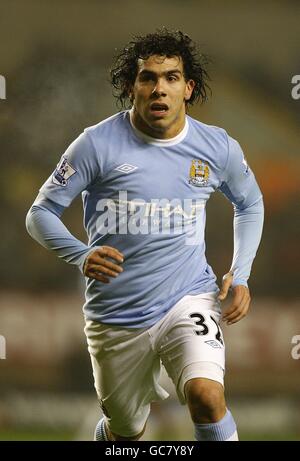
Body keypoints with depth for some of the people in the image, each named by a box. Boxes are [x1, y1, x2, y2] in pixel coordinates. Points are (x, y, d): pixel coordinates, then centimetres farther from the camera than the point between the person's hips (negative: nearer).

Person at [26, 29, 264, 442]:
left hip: (189, 299, 0)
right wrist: (81, 256, -25)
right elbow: (41, 213, -6)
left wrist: (240, 275, 3)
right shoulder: (98, 144, -12)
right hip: (115, 318, 0)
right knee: (127, 431, 15)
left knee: (206, 395, -28)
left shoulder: (219, 148, -3)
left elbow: (250, 203, 17)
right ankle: (105, 432, 52)